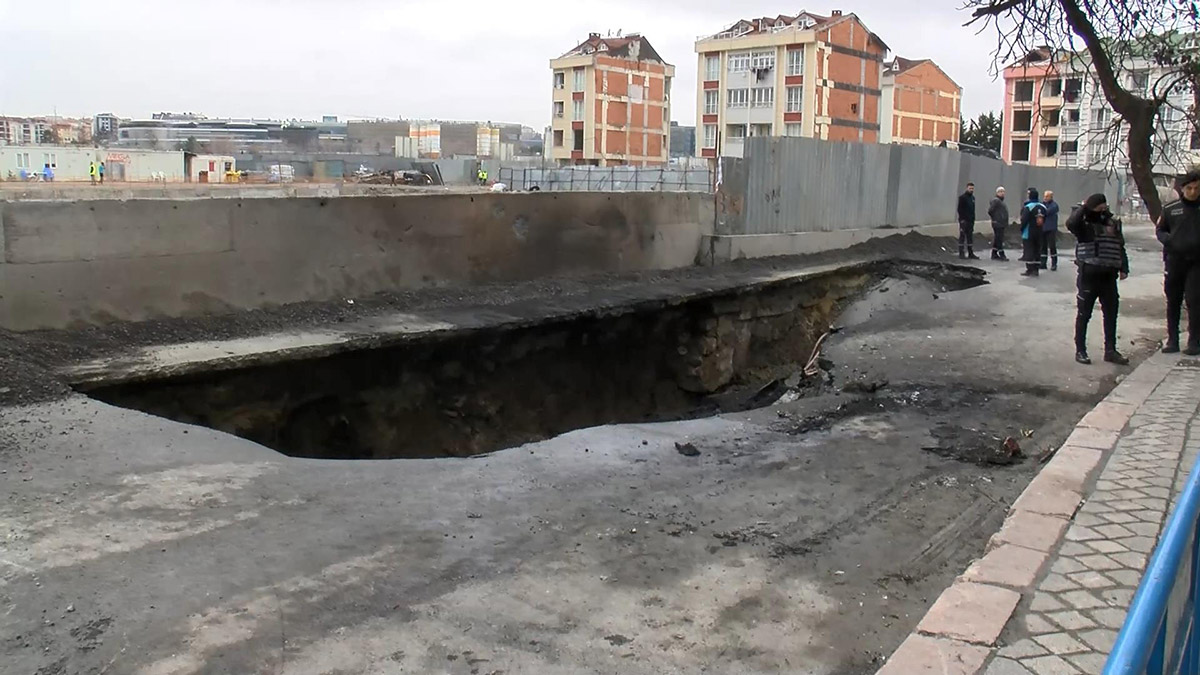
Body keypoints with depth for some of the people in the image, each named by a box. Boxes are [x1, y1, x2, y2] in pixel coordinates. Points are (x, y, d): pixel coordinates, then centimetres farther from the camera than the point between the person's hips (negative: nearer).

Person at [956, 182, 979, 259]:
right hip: (964, 220, -7)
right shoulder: (962, 197, -7)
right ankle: (961, 253, -2)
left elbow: (973, 210, 18)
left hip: (970, 221, 7)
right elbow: (959, 209, -11)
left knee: (970, 237, 8)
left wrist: (973, 219, 12)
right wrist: (962, 219, -17)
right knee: (962, 236, -4)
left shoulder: (973, 197, 14)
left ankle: (971, 253, 10)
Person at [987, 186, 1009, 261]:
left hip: (1001, 224, 10)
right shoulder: (995, 200, -12)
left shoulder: (1001, 201, 20)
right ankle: (1001, 255, -6)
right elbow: (990, 211, -20)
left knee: (997, 239, 13)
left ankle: (994, 254, 19)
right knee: (999, 239, -8)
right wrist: (994, 219, -11)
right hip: (998, 224, -10)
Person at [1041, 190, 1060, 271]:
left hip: (1051, 229, -5)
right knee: (1043, 247, 9)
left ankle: (1054, 264, 3)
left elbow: (1047, 212, -19)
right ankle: (1043, 263, 16)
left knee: (1052, 246, -3)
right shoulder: (1042, 203, 14)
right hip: (1042, 229, 5)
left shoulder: (1054, 205, -4)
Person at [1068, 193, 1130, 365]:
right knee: (1084, 315, 4)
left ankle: (1110, 350, 19)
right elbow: (1071, 223, -30)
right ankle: (1080, 351, 13)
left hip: (1109, 277, 5)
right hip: (1088, 276, -5)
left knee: (1111, 314, 10)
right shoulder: (1085, 224, -7)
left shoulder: (1113, 224, 10)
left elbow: (1120, 247, 16)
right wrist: (1083, 208, -18)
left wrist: (1124, 268, 7)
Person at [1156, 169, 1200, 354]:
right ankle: (1172, 340, 17)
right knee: (1173, 302, 8)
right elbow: (1159, 230, 14)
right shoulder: (1170, 209, 4)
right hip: (1174, 261, 2)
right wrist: (1168, 241, -7)